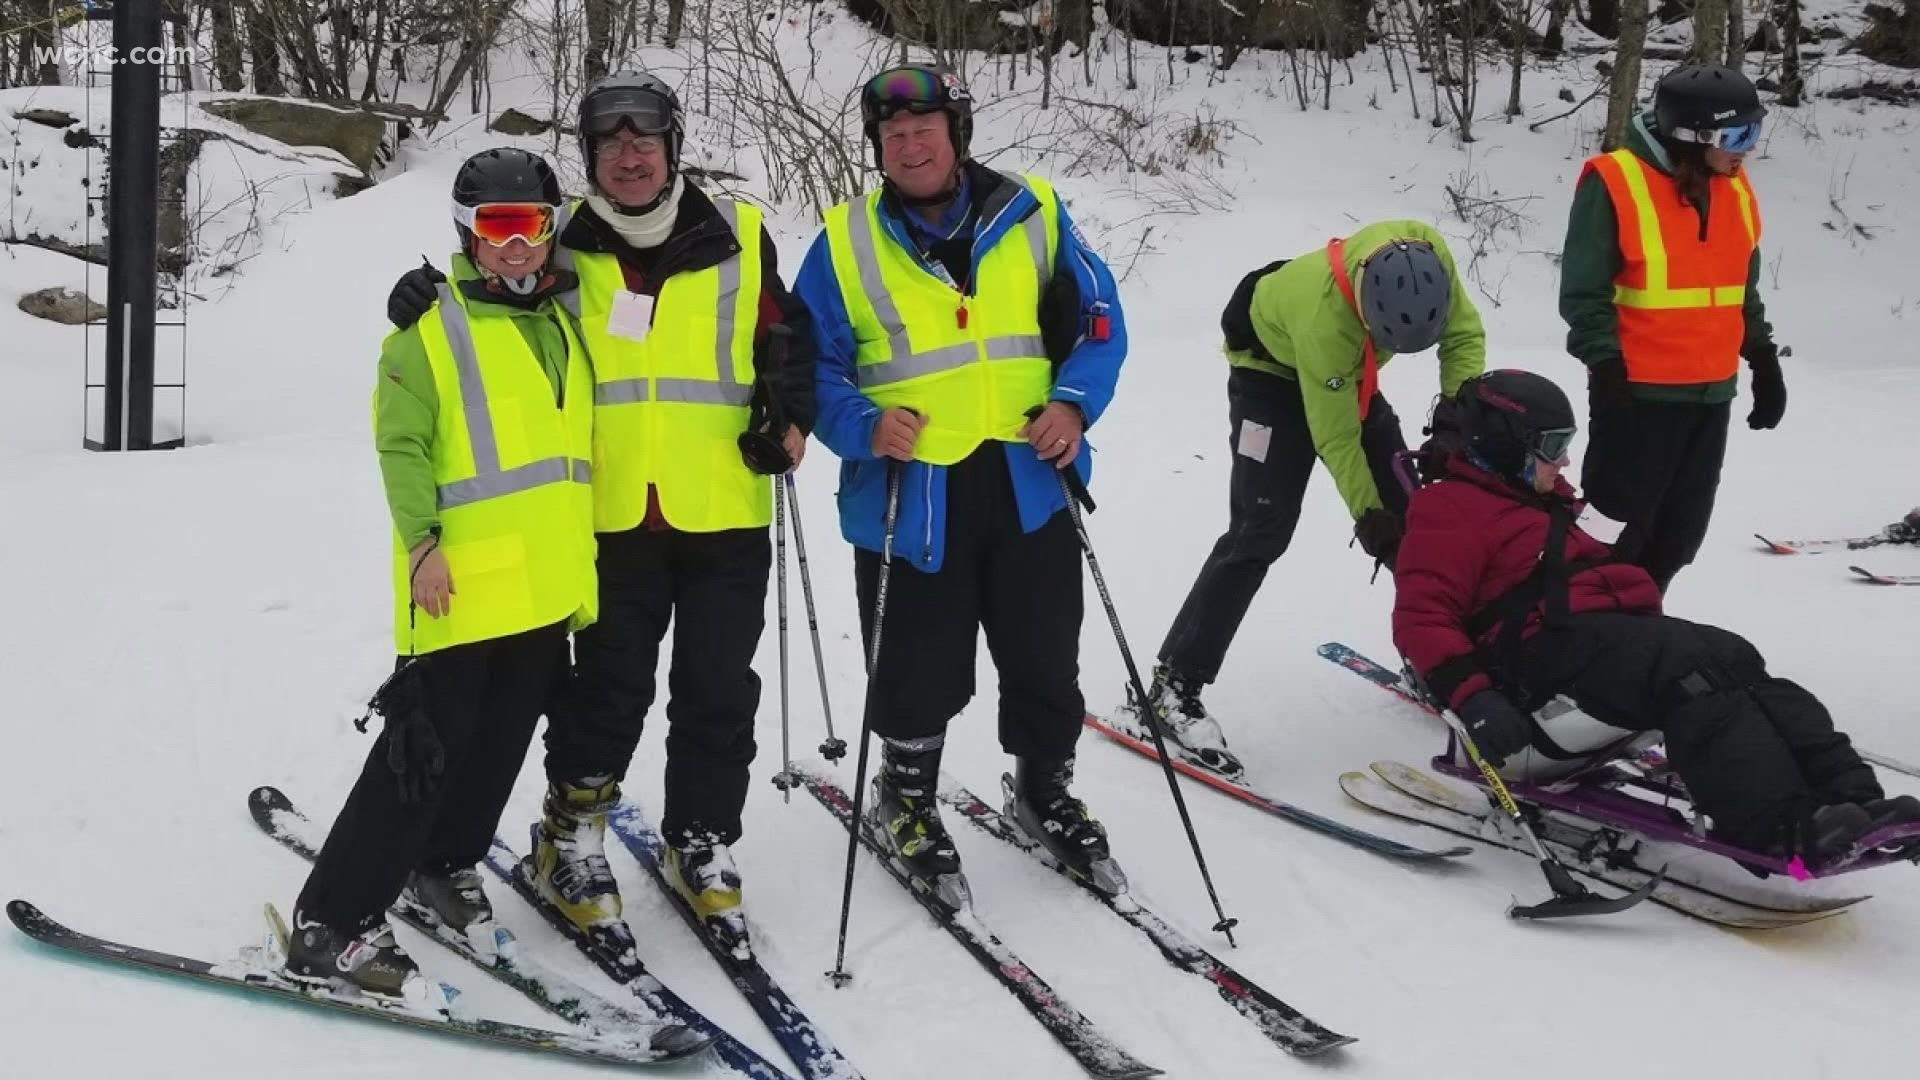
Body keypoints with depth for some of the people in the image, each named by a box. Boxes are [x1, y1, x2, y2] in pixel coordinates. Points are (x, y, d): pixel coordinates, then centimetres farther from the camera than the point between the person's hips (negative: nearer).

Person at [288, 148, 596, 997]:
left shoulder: (562, 326, 15)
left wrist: (582, 563, 22)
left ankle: (444, 866, 37)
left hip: (548, 589, 7)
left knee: (499, 747, 15)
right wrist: (422, 541, -21)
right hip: (462, 588, -7)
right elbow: (402, 445, -10)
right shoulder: (430, 330, -5)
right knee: (423, 753, -9)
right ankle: (330, 926, -2)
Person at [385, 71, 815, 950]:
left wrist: (789, 417, -5)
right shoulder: (564, 249, 3)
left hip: (725, 514, 1)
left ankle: (702, 846, 24)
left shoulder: (736, 236, 3)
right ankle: (572, 839, 24)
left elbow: (785, 338, 11)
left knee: (718, 692, 8)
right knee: (608, 689, 6)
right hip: (613, 516, -1)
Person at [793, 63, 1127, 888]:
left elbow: (1097, 319, 7)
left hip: (1026, 485, 2)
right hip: (910, 495, -2)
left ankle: (1046, 787, 36)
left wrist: (1074, 402, -9)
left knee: (1046, 660, 13)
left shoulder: (1033, 215, 3)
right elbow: (814, 362, 1)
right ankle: (907, 794, 33)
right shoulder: (845, 241, 0)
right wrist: (863, 426, -17)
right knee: (920, 670, 8)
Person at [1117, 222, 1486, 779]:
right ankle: (1172, 689, -17)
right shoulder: (1325, 316, -43)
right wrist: (1367, 511, -23)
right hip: (1272, 366, -6)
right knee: (1262, 530, -18)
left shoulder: (1428, 255, -29)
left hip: (1350, 373, 7)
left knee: (1410, 513, 5)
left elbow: (1464, 334, -11)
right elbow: (1336, 435, -30)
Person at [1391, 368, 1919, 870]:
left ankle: (1846, 798, -30)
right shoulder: (1449, 510, 0)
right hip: (1551, 646, -9)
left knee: (1733, 657, -15)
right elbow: (1422, 619, -10)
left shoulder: (1542, 506, 31)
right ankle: (1780, 828, -46)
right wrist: (1472, 697, -23)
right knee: (1692, 673, -29)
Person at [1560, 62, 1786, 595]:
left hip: (1712, 392, 7)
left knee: (1679, 533, 13)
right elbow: (1584, 292, -13)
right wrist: (1606, 369, -19)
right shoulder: (1614, 183, -14)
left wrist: (1763, 360, 16)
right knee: (1619, 522, -2)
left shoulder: (1734, 189, 9)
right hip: (1639, 391, -7)